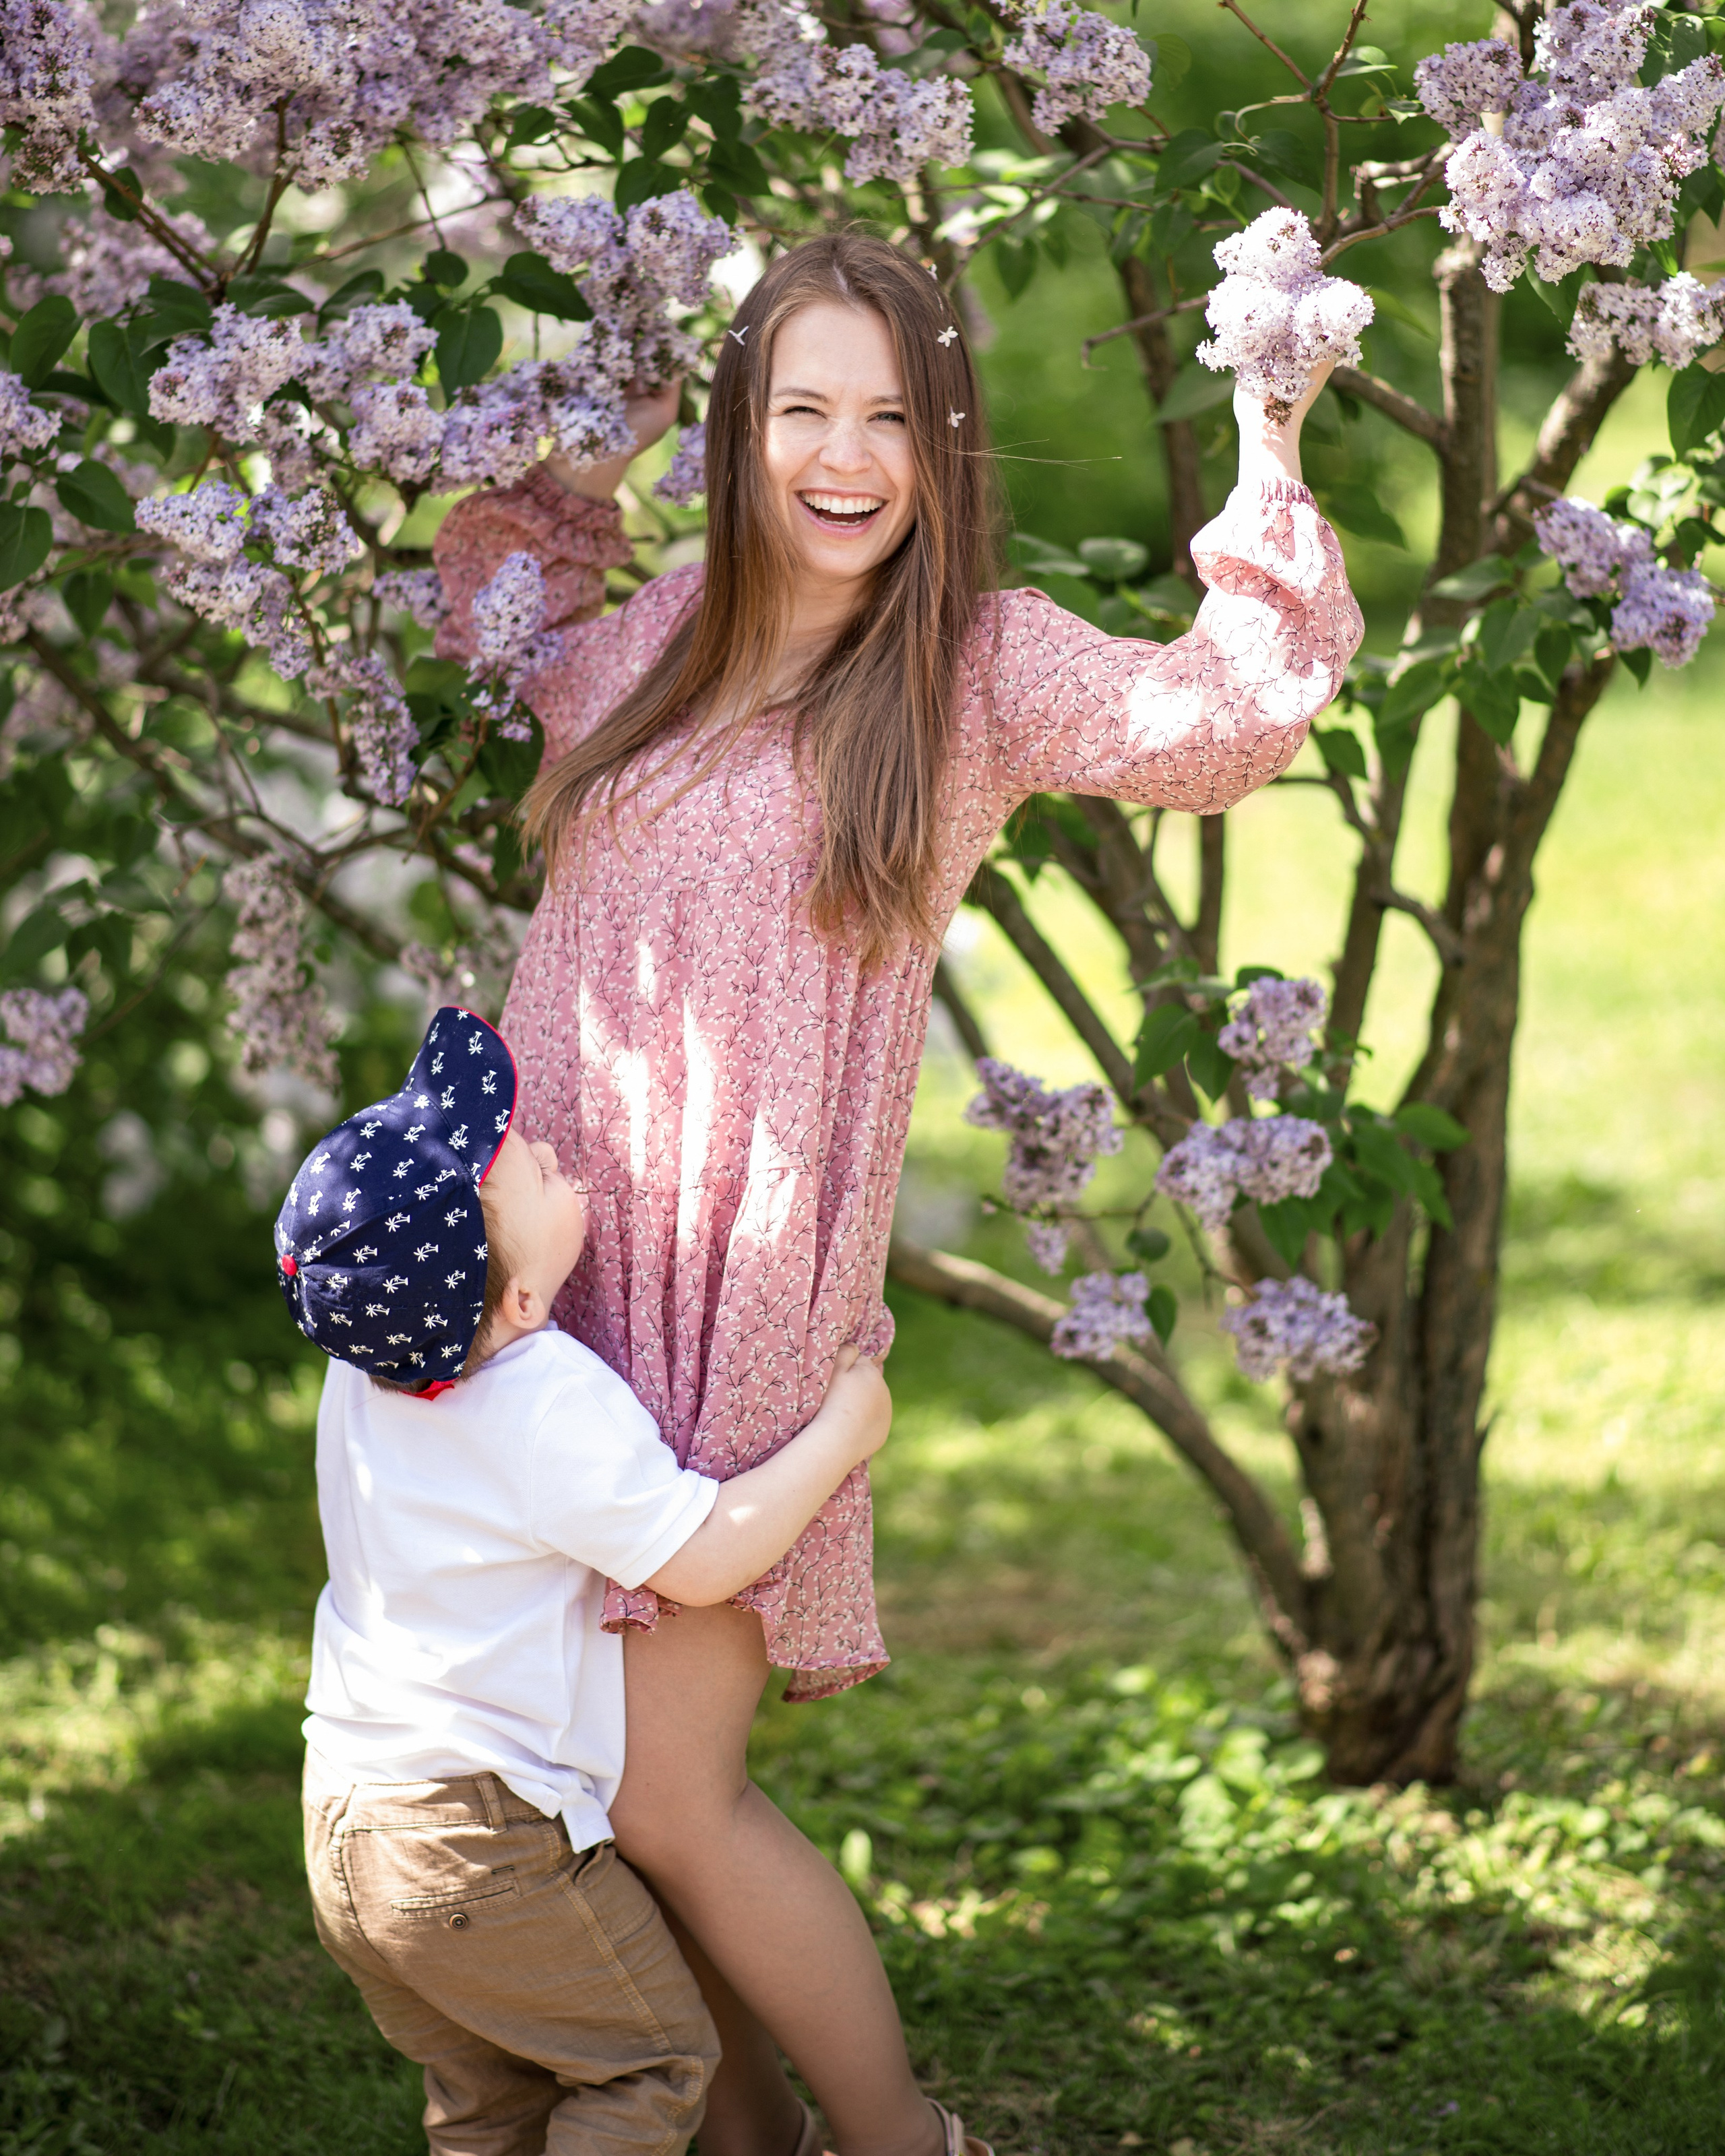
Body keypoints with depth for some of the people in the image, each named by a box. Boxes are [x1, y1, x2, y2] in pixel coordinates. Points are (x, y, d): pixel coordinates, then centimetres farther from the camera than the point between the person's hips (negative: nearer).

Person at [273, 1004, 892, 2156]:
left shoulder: (364, 1375, 3)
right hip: (483, 1845, -8)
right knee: (657, 2060, 9)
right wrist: (839, 1432, -9)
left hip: (348, 1824, 8)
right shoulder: (557, 1406, -23)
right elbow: (705, 1558, -21)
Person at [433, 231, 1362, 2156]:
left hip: (744, 1292, -5)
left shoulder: (978, 663, -4)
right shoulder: (663, 634, 9)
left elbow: (1228, 719, -21)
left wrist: (1271, 453, -25)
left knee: (666, 1798, -5)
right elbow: (491, 633, 31)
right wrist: (591, 460, 19)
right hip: (557, 1262, 6)